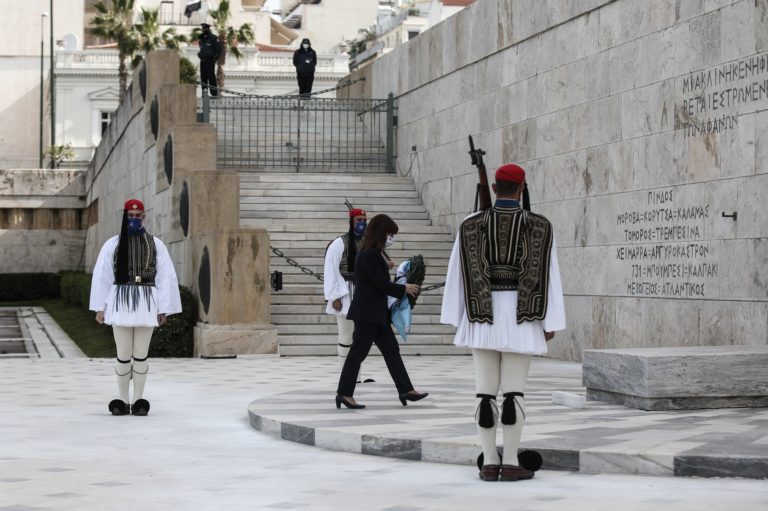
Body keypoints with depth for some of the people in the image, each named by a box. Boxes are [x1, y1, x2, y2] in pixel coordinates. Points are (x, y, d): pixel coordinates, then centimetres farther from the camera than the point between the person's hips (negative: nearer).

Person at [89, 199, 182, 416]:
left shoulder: (156, 245, 5)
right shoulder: (112, 244, 4)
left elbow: (166, 277, 4)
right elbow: (101, 276, 5)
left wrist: (163, 309, 0)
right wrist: (100, 308, 2)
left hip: (146, 304, 0)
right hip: (120, 303, 0)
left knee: (140, 355, 4)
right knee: (123, 355, 1)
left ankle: (138, 401, 12)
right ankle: (123, 401, 11)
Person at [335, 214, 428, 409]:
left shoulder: (374, 254, 13)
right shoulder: (369, 255, -18)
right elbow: (381, 284, -18)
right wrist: (404, 289, -8)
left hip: (375, 312, 10)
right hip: (367, 313, -10)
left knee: (391, 349, 9)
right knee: (358, 352, -4)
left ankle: (406, 390, 11)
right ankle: (344, 393, 2)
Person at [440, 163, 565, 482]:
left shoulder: (471, 225, 1)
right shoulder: (540, 226, -2)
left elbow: (459, 274, 1)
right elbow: (547, 276, -4)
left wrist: (457, 319, 6)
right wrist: (551, 323, -1)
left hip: (483, 316, 1)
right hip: (521, 317, -1)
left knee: (486, 390, 3)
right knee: (514, 390, 1)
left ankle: (489, 464, 2)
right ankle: (510, 464, -2)